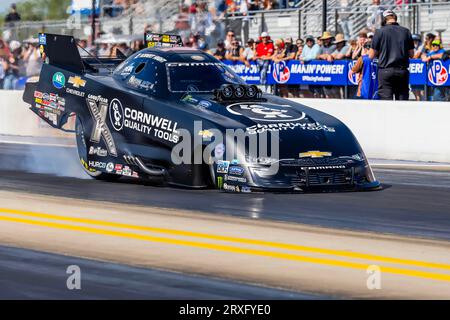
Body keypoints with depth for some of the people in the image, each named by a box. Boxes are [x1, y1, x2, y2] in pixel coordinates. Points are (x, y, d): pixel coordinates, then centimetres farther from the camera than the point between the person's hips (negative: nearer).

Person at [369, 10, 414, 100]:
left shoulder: (380, 32, -3)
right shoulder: (406, 32, 5)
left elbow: (371, 56, -1)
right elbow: (411, 54, 11)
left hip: (385, 71, -3)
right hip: (403, 71, 3)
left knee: (386, 100, -3)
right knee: (402, 98, 6)